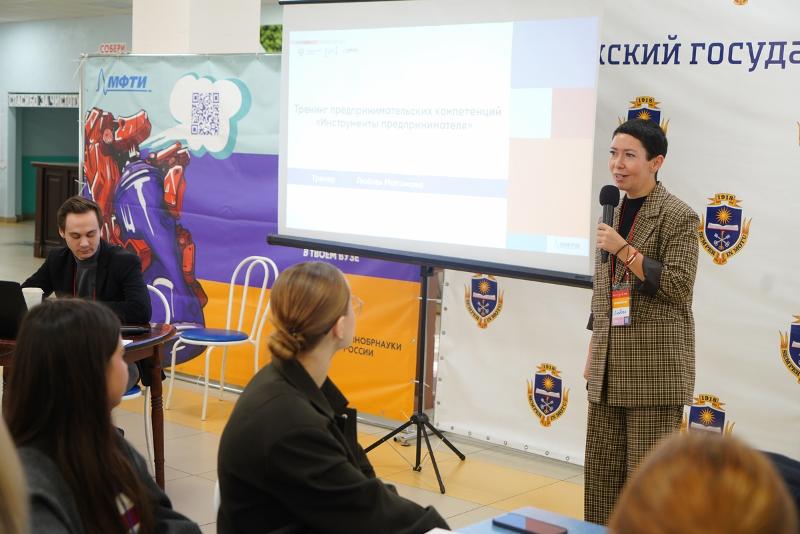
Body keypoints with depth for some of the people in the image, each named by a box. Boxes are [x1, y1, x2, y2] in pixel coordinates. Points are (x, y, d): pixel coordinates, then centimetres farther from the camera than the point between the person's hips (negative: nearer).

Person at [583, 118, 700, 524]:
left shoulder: (677, 217, -8)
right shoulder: (615, 214, 14)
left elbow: (679, 287, -16)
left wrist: (624, 250, -20)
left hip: (655, 367, -7)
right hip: (609, 366, 7)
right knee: (600, 469, 11)